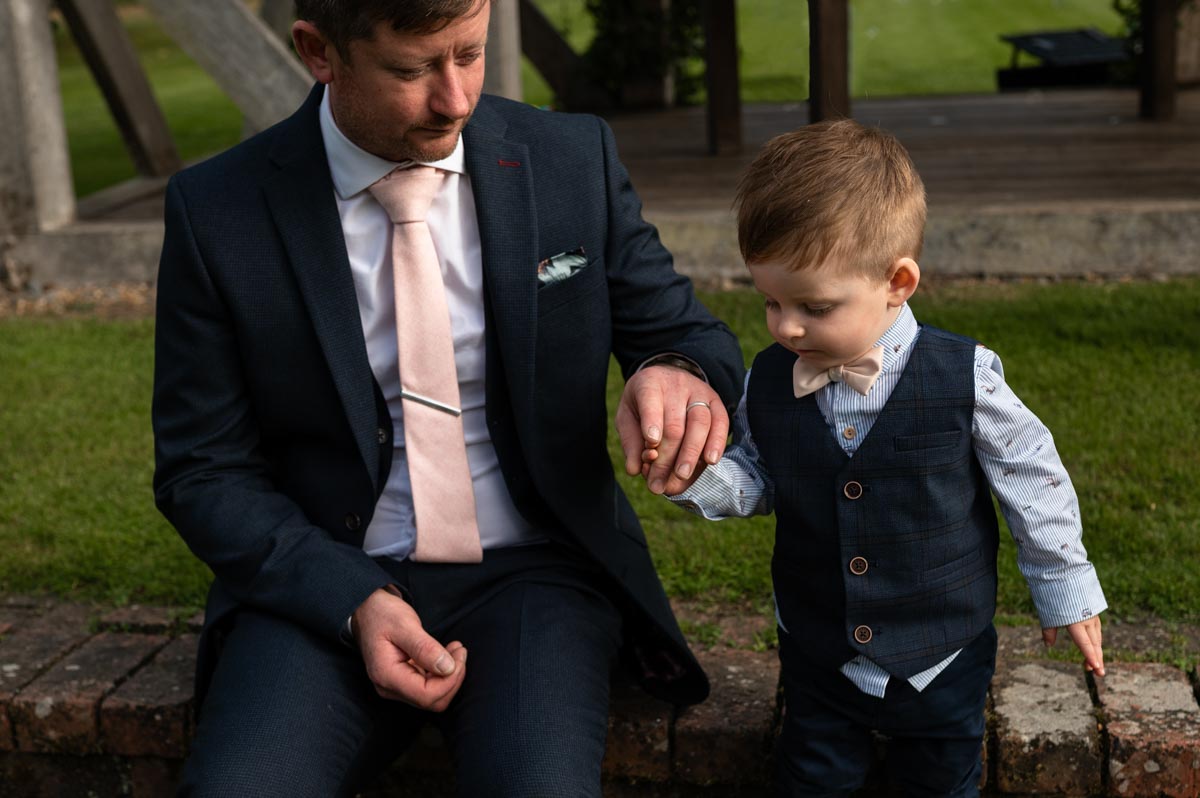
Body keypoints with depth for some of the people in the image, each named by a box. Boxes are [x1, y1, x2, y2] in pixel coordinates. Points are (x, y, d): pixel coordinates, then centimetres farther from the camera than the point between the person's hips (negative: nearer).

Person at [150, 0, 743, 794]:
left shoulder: (575, 161, -2)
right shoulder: (217, 211, -5)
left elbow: (688, 332, 7)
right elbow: (205, 473, 0)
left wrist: (681, 372, -20)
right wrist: (354, 602, -16)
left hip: (533, 573, 1)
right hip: (326, 580, 0)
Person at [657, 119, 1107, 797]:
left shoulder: (963, 378, -21)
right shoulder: (768, 382, -12)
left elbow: (1033, 480, -8)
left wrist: (1066, 588, 1)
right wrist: (699, 475, -18)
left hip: (943, 655, -2)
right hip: (820, 657, 2)